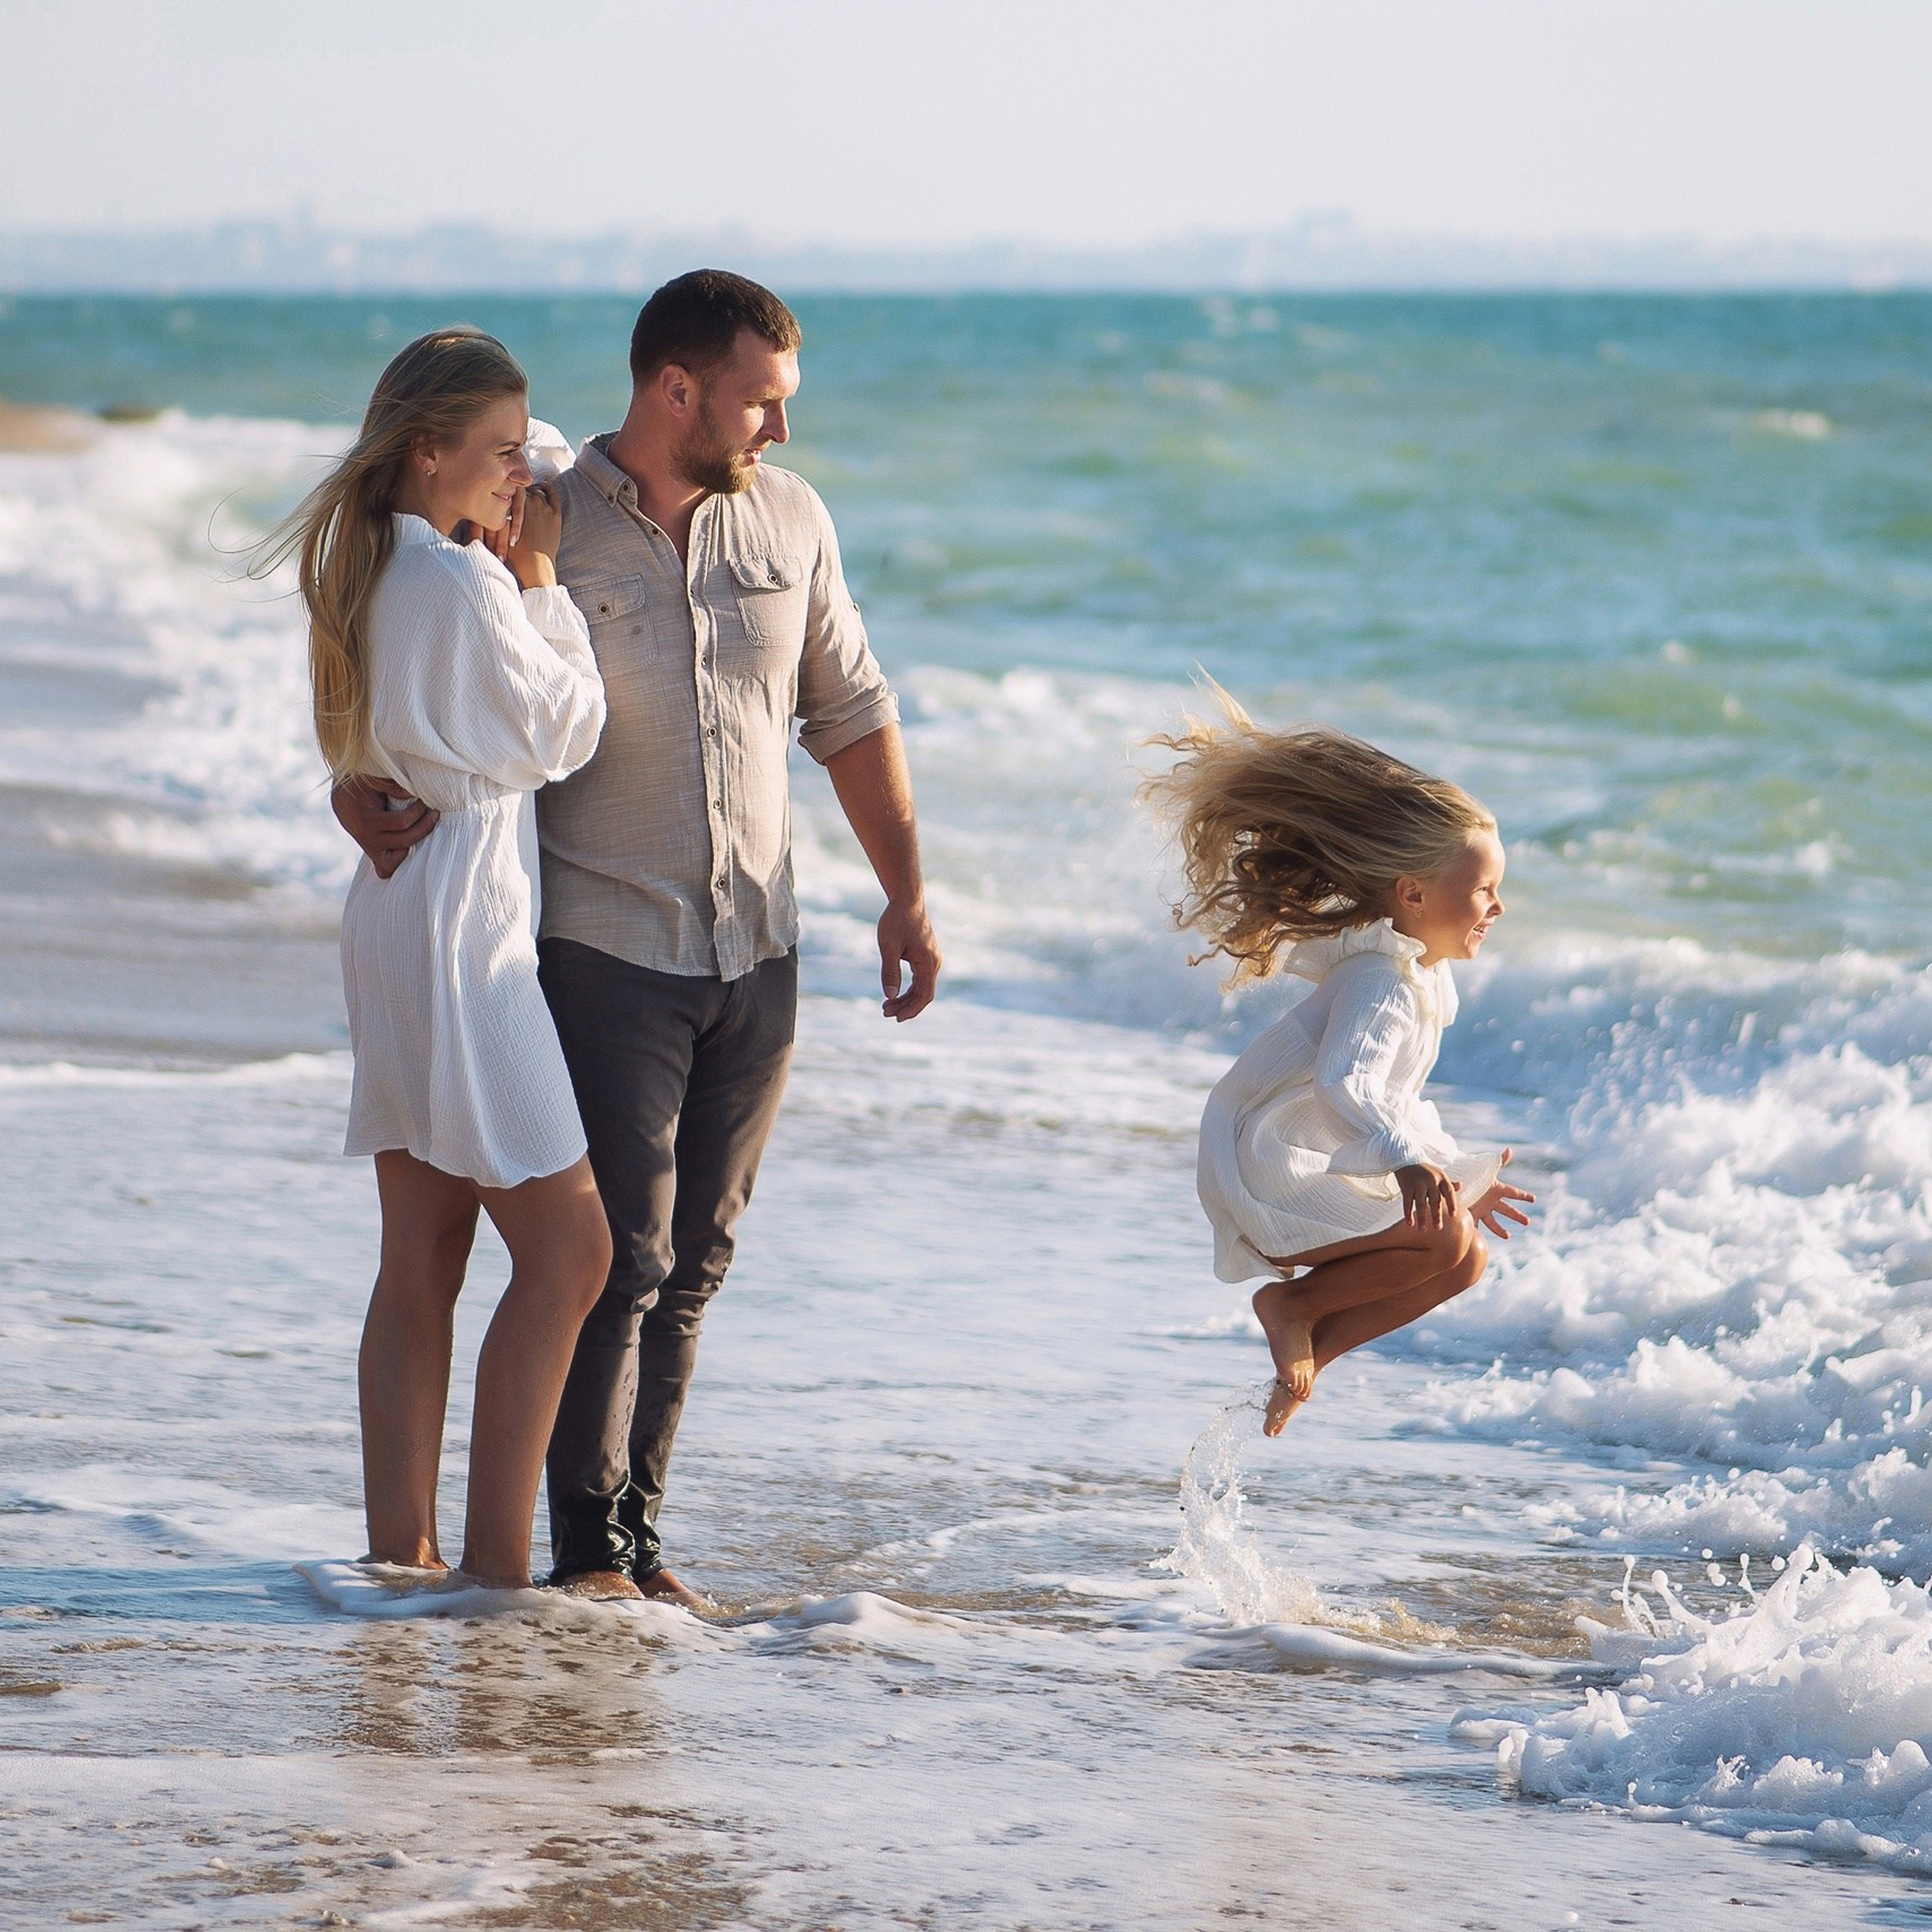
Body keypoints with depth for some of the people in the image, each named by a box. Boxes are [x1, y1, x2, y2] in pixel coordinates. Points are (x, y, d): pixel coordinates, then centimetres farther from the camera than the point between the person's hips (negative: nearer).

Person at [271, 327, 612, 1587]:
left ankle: (401, 1549, 11)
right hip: (461, 925, -10)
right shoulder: (466, 582, -15)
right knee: (568, 1247, -8)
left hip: (397, 908, 10)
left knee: (422, 1259, 10)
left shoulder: (377, 575, 12)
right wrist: (541, 575, -1)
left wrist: (516, 578, 8)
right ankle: (497, 1560, -10)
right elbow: (567, 734, -7)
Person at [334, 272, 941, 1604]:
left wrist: (905, 891, 13)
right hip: (606, 948, -4)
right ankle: (586, 1544, 1)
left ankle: (639, 1531, 14)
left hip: (757, 948, 5)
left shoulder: (788, 518, 6)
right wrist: (361, 793, -20)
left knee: (694, 1261, 7)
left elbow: (849, 709, 16)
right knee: (624, 1252, -9)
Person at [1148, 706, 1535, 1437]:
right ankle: (1295, 1307, -7)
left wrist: (1458, 1179, 28)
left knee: (1464, 1260, 8)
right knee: (1443, 1238, -23)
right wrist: (1409, 1162, -55)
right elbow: (1342, 1085, -40)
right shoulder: (1379, 981, -22)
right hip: (1270, 1178, -11)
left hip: (1318, 1171, 11)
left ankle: (1308, 1355, 11)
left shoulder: (1420, 979, 11)